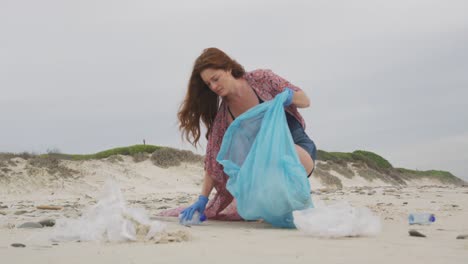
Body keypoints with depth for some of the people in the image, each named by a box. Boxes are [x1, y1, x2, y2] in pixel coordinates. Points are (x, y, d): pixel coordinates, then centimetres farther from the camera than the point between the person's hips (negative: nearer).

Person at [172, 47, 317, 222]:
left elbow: (305, 101, -3)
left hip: (299, 148, -4)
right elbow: (214, 159, -6)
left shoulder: (261, 79, -11)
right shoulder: (222, 116, -5)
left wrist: (290, 96, -26)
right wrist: (202, 199, -15)